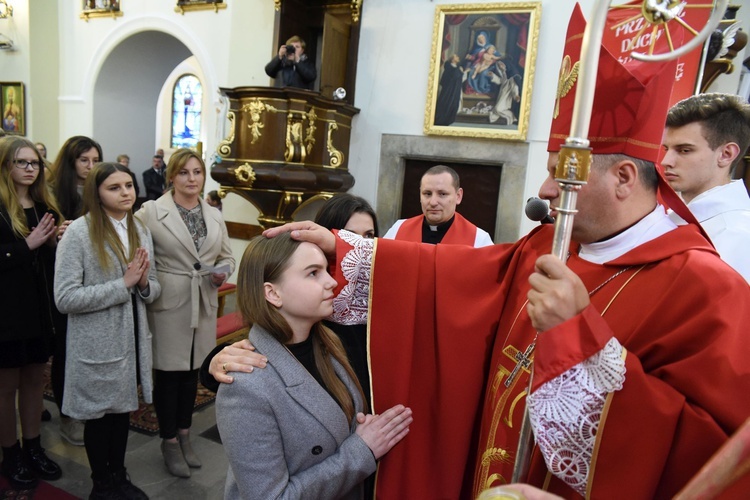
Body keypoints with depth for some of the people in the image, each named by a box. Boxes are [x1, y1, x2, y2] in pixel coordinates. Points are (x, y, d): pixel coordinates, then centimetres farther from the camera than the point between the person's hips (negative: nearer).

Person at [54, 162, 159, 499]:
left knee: (123, 410, 20)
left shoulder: (139, 230, 3)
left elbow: (152, 288, 9)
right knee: (100, 414, 14)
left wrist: (144, 284, -14)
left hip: (132, 337, 5)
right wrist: (123, 283, -23)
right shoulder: (78, 232, -14)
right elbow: (65, 298, -20)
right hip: (98, 344, -5)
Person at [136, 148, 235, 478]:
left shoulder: (214, 215, 8)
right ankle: (169, 442, 26)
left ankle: (184, 436, 34)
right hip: (168, 305, -4)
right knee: (168, 373, 7)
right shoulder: (152, 211, -6)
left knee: (192, 371, 15)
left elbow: (227, 256, 14)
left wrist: (223, 273, -6)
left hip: (203, 306, 4)